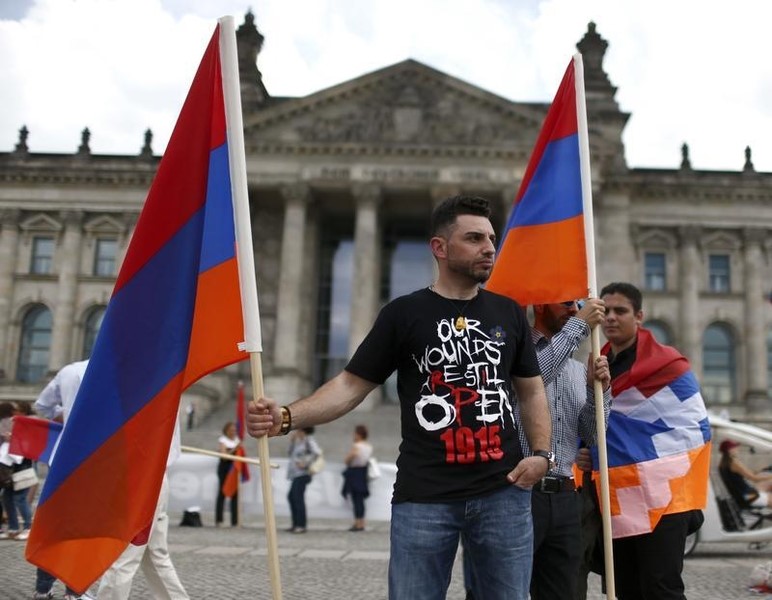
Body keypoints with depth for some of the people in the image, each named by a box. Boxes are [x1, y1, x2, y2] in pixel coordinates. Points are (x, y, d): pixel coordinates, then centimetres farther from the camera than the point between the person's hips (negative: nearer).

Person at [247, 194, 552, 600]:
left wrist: (542, 453, 2)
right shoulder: (403, 313, 0)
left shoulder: (508, 313, 10)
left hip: (503, 493, 3)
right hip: (423, 498, -3)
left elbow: (531, 390, 16)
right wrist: (287, 417, -17)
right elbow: (352, 384, -2)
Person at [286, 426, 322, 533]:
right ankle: (296, 523, 23)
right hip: (296, 474, 10)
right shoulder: (298, 441, 16)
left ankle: (301, 525, -3)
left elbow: (317, 452, -25)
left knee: (298, 498, -9)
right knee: (291, 496, 14)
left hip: (302, 474, -10)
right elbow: (290, 453, 21)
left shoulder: (309, 440, -11)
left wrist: (305, 463, -20)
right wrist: (292, 442, 9)